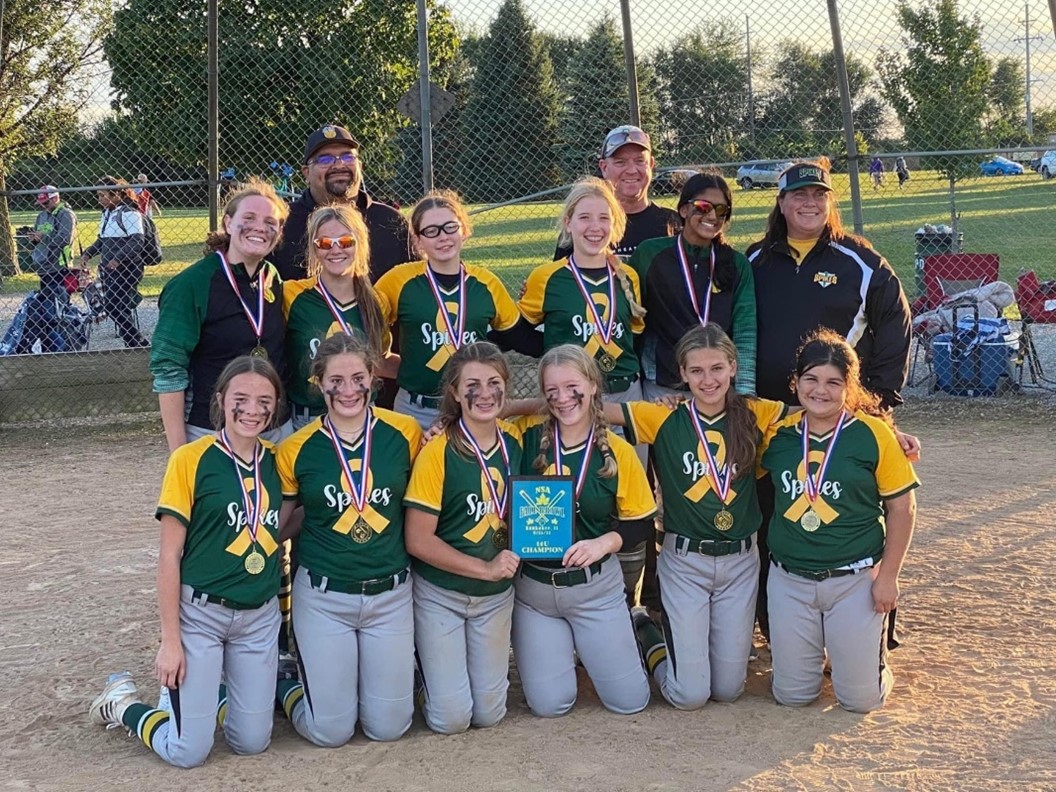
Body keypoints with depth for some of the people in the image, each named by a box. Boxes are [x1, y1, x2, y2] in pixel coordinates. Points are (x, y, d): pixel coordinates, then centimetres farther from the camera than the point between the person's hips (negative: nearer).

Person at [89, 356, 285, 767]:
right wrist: (170, 639, -11)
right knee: (188, 752, -3)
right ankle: (123, 701, 24)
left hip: (260, 616, 5)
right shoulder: (190, 459, -12)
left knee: (251, 742, 6)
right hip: (200, 613, -4)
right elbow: (169, 555, -10)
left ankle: (203, 692, 34)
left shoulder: (277, 462, 1)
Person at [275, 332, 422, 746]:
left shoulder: (405, 433, -5)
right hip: (323, 597, -1)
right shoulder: (297, 449, -7)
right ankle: (285, 686, 32)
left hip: (391, 594, 1)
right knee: (331, 730, 2)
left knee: (388, 726, 6)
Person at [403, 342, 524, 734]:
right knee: (451, 718, -3)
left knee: (489, 713, 9)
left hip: (496, 597, 4)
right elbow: (418, 541, -16)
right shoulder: (438, 452, -18)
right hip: (441, 595, -4)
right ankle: (427, 665, 26)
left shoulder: (515, 442, -4)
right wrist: (485, 568, -19)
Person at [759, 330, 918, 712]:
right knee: (792, 695, 8)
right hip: (789, 580, 3)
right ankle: (804, 649, 39)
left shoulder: (872, 434, -9)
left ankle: (871, 647, 32)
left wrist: (887, 576, -7)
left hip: (854, 579, -3)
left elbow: (902, 508, -5)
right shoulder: (777, 434, 0)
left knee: (861, 698, 1)